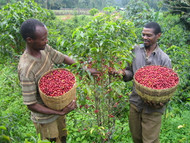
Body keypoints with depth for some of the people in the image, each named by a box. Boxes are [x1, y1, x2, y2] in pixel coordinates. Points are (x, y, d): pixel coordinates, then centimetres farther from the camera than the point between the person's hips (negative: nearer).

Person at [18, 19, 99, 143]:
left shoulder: (44, 48, -13)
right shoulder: (26, 69, -33)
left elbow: (63, 58, 6)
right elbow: (31, 105, -26)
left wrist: (85, 70, 3)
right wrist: (61, 113, -29)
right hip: (45, 118, -6)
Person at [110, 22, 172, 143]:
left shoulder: (164, 59, -7)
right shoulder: (135, 50, 1)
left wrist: (162, 102, -22)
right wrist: (123, 73, -14)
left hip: (152, 109, -3)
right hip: (135, 103, 3)